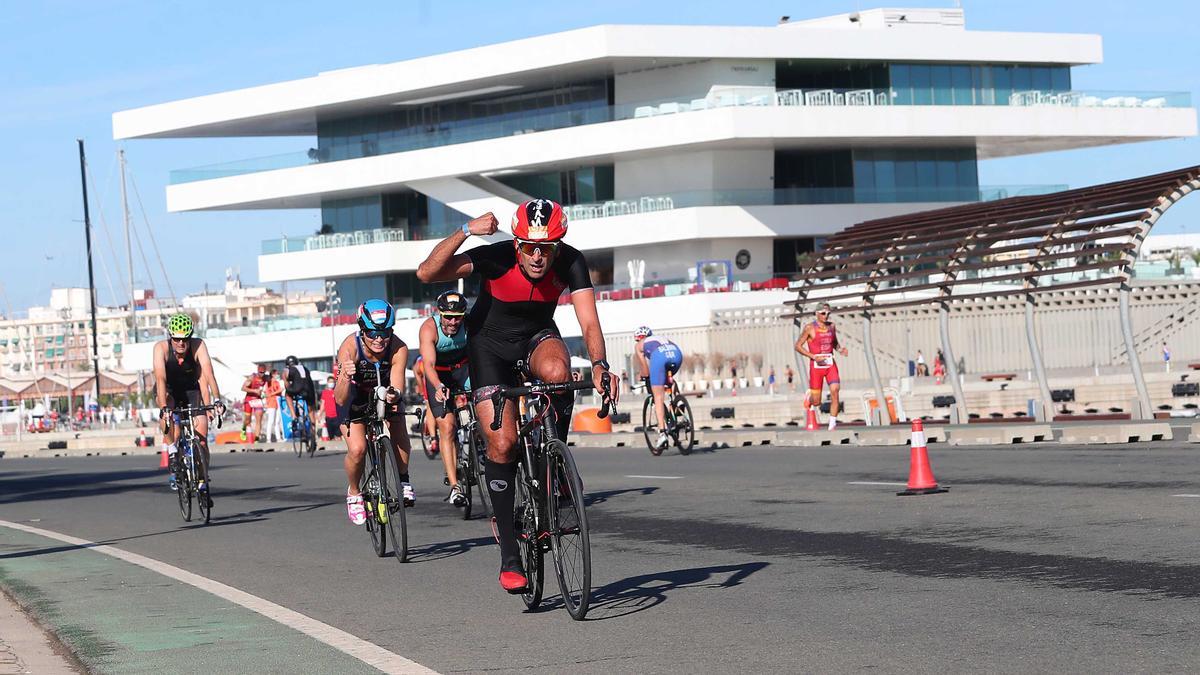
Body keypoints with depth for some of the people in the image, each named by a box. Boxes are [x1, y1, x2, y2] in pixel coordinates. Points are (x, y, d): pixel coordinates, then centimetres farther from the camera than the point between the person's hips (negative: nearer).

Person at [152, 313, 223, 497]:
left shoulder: (198, 345, -26)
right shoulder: (161, 348, -28)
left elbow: (208, 373, -35)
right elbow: (160, 378, -39)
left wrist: (216, 401, -48)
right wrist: (164, 407, -52)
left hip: (191, 390, 1)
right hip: (168, 391, -1)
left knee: (201, 438, -12)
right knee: (167, 413, -36)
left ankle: (203, 484, 1)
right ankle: (172, 452, -16)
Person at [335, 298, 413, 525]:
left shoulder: (399, 349, -30)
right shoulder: (350, 347, -33)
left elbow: (397, 389, -34)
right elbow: (341, 400, -36)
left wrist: (394, 396, -57)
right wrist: (345, 377, -56)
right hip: (355, 395, -2)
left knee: (399, 435, -24)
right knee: (357, 449, -20)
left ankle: (403, 481, 2)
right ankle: (353, 492, 7)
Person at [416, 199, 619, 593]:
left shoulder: (571, 263, -23)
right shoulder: (497, 258, -29)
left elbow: (589, 322, -30)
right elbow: (426, 273, -37)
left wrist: (599, 364, -48)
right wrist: (465, 231, -48)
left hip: (537, 337, 2)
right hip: (490, 343, -1)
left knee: (557, 371, -36)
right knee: (502, 442, -14)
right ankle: (509, 554, -5)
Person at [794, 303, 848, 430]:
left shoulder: (831, 326, 8)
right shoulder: (810, 328, -6)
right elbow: (798, 346, -5)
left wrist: (840, 350, 1)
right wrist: (814, 357, -15)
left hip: (830, 364, 3)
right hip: (816, 366, -3)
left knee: (835, 390, -19)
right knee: (816, 402, 2)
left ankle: (832, 423, -12)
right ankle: (809, 397, 41)